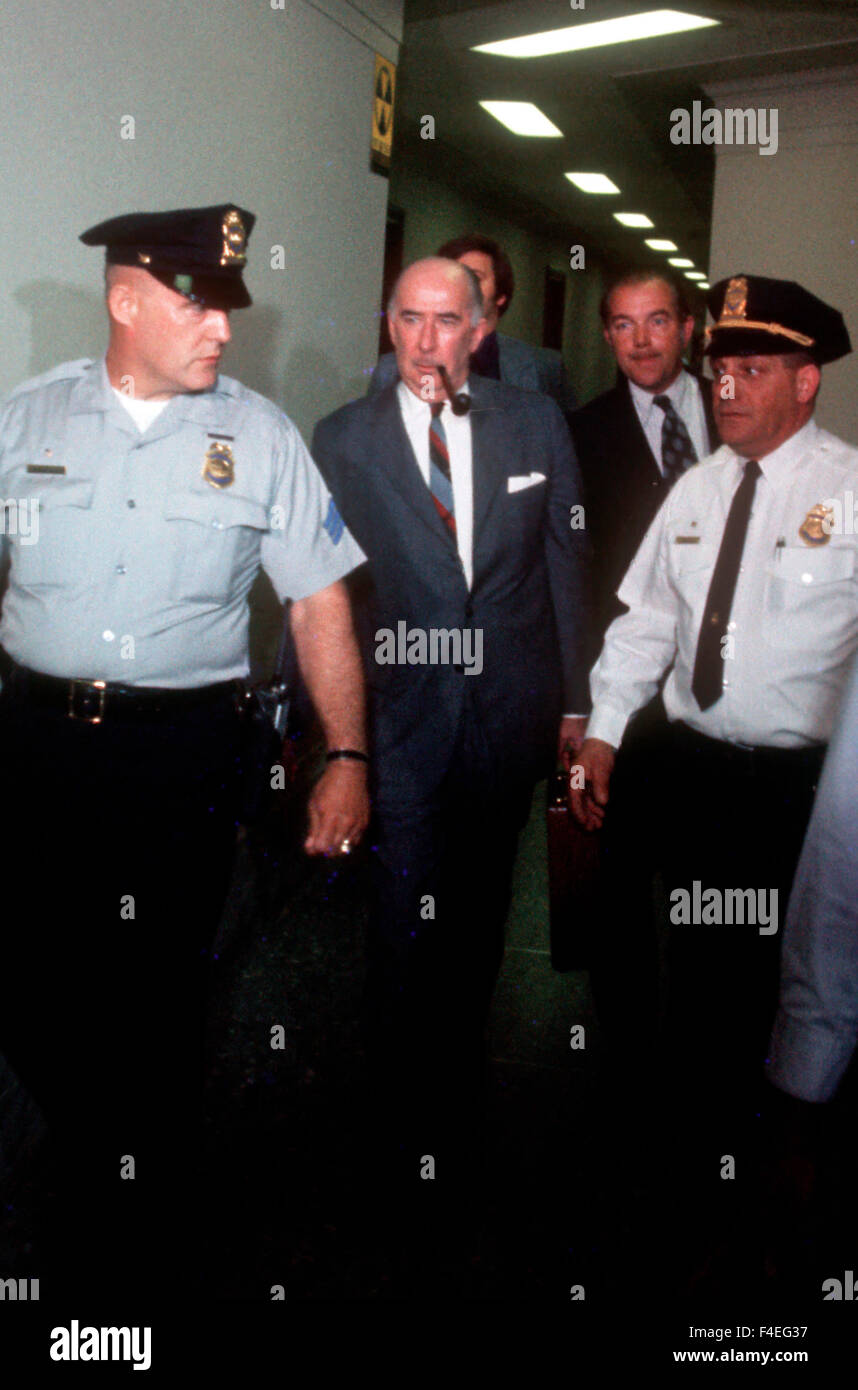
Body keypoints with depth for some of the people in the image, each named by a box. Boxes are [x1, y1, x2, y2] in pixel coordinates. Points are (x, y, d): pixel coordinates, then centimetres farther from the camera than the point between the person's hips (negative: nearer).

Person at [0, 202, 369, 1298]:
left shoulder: (258, 436, 2)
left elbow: (319, 600, 1)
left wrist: (348, 756, -4)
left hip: (187, 751, -1)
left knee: (157, 994, 7)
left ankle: (145, 1217, 33)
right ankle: (91, 1158, 42)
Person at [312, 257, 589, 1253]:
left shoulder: (536, 425, 2)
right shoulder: (341, 441, -2)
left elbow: (566, 565, 5)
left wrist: (575, 696, 5)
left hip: (512, 711, 2)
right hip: (400, 713, -2)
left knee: (482, 901, 18)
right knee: (409, 917, 1)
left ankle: (462, 1048, 45)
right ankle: (420, 1115, 23)